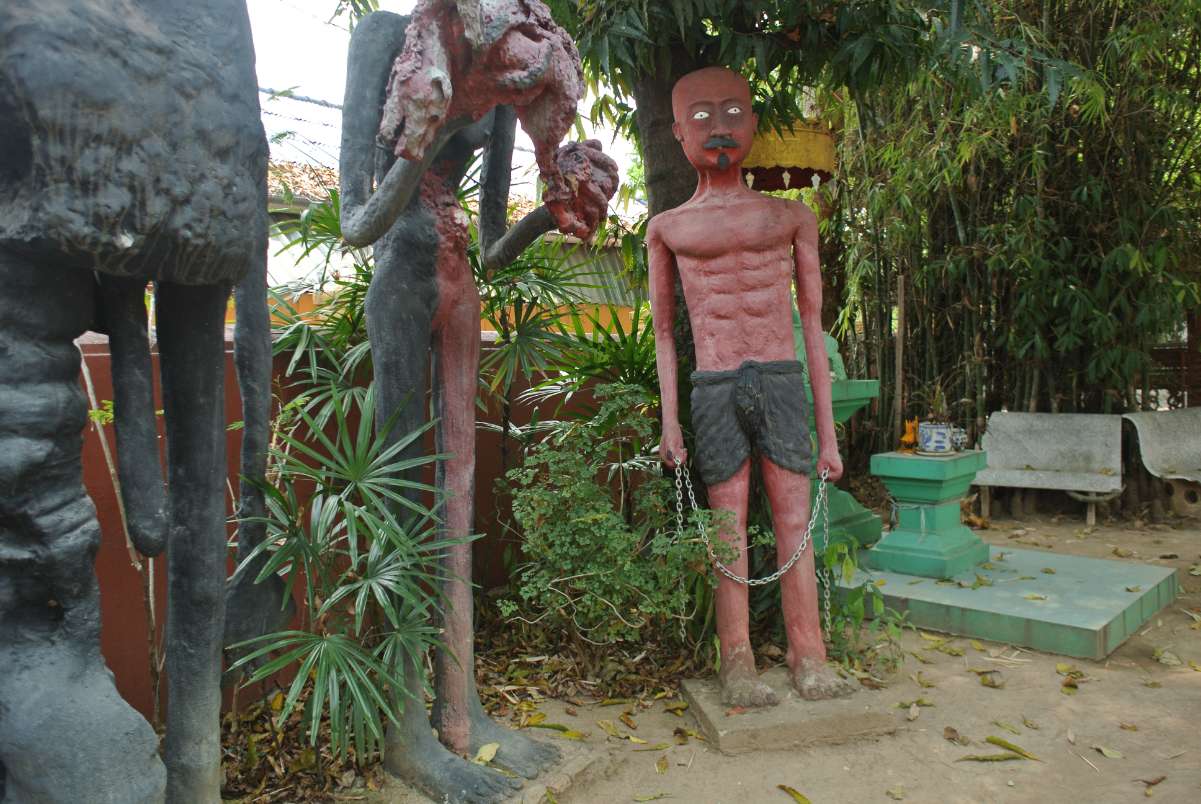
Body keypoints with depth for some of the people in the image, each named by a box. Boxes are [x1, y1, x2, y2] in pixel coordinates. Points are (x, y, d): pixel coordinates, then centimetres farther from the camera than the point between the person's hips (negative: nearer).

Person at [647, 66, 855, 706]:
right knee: (729, 532, 2)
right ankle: (738, 665, 12)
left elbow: (813, 325, 11)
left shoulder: (791, 217, 12)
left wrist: (828, 431, 7)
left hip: (783, 382, 1)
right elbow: (663, 331, 12)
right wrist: (669, 421, 4)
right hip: (714, 388, -1)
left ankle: (808, 659, 15)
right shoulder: (667, 228, 10)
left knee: (794, 523, 3)